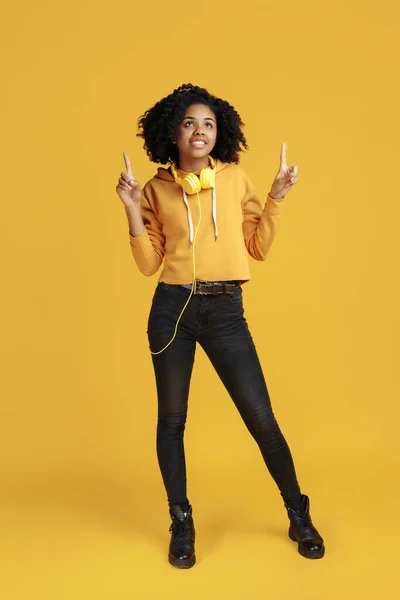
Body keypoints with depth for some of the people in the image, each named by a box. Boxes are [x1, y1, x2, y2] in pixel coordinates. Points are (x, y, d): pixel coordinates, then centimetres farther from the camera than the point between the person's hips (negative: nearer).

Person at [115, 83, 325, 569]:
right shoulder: (157, 187, 6)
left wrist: (276, 197, -1)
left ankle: (298, 515, 24)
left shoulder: (235, 177, 7)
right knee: (172, 419, 8)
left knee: (262, 419, 0)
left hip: (225, 312, 0)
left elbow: (259, 248, 7)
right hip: (173, 308, 1)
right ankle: (181, 524, 28)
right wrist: (132, 209, -4)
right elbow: (148, 263, 4)